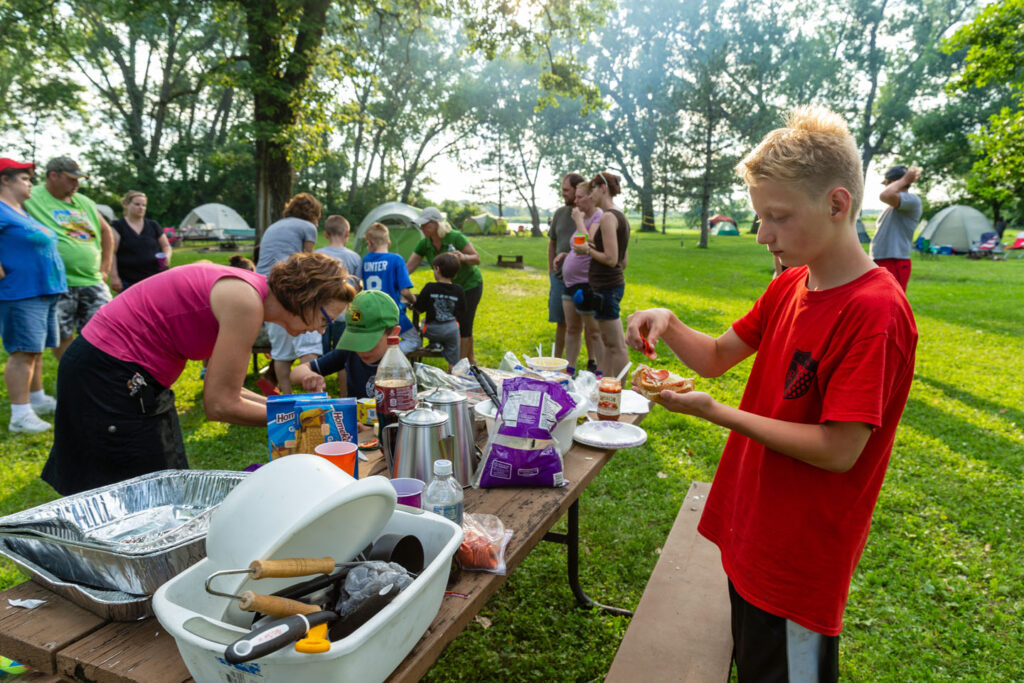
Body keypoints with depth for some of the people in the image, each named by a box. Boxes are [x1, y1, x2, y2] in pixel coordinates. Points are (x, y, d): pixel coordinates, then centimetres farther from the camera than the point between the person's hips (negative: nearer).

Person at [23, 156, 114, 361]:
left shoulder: (84, 203, 15)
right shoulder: (31, 199, -4)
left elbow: (106, 231, 25)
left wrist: (105, 267, 16)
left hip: (92, 281, 5)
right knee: (63, 338, 3)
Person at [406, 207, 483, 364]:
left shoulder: (456, 237, -27)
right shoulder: (424, 244, -12)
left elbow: (477, 259, -21)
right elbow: (408, 267, -11)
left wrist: (463, 257, -41)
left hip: (469, 285, -6)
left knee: (464, 325, -6)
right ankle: (470, 360, 32)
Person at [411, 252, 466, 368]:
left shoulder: (429, 288, -12)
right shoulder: (458, 290, -4)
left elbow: (419, 309, -5)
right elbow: (461, 311, 6)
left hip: (433, 330, -2)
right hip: (452, 328, 2)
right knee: (453, 362, 16)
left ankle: (435, 344, 19)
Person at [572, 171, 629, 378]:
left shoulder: (608, 217, -16)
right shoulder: (621, 217, 14)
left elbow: (611, 259, -22)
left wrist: (588, 251, -9)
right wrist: (594, 247, 19)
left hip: (606, 287, -10)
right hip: (614, 284, 10)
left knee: (617, 346, -2)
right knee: (605, 341, 15)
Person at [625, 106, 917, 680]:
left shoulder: (876, 311, -23)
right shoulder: (789, 287, 3)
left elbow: (839, 450, -24)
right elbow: (717, 357, 10)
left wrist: (714, 412, -25)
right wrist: (668, 324, -9)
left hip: (800, 561, -8)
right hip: (751, 532, 8)